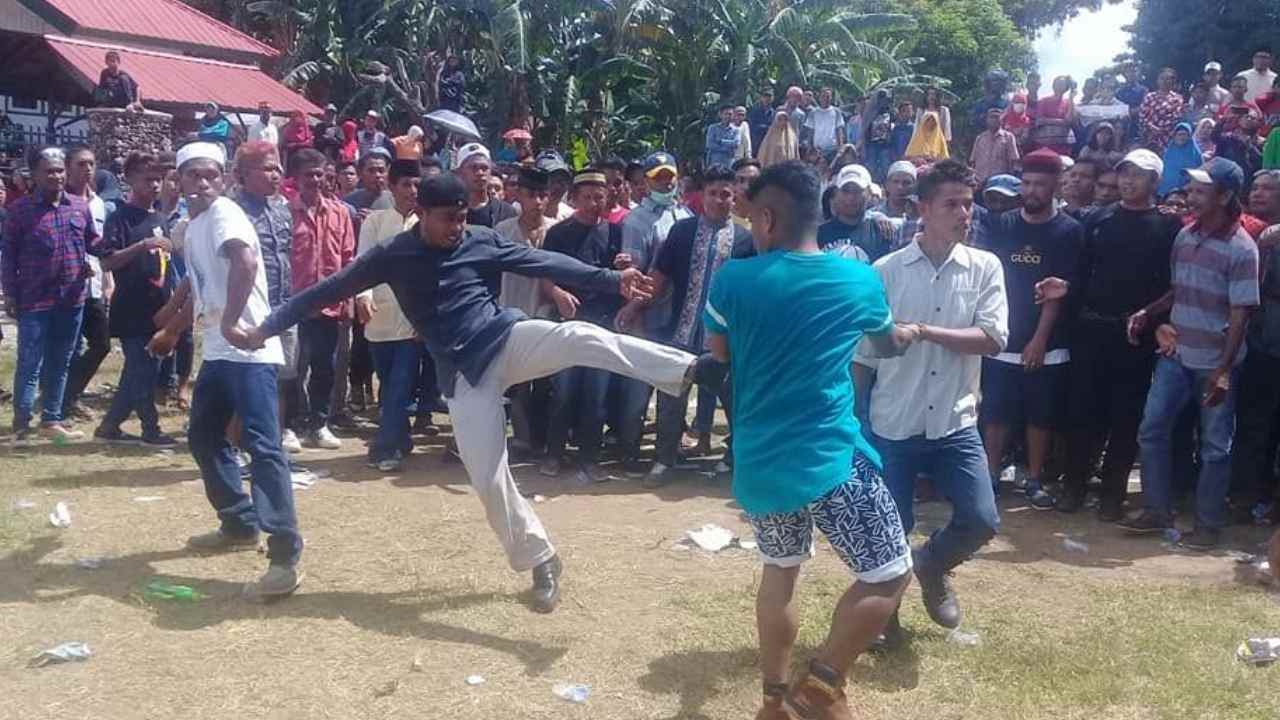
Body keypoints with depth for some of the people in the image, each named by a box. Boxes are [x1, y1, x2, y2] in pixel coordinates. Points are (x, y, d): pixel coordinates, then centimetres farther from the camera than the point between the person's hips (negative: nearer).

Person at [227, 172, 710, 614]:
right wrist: (267, 328, 4)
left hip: (508, 341, 0)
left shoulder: (482, 241, 2)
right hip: (465, 374, 1)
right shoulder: (394, 256, 2)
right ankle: (541, 563, 14)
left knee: (581, 337, -31)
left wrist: (612, 279, -11)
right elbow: (330, 289, 6)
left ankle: (691, 369, -39)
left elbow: (545, 263, -1)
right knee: (488, 479, -4)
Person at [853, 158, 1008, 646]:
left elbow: (992, 340, -12)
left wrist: (924, 331, -19)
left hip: (955, 423, 2)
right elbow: (862, 354, 1)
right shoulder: (886, 271, -5)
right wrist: (854, 418, 4)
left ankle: (932, 565, 30)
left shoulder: (985, 268, 0)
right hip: (892, 425, -1)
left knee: (982, 521, -3)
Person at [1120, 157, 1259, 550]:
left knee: (1214, 446, 6)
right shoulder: (1185, 236, 5)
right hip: (1176, 355, 6)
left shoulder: (1241, 249, -14)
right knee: (1151, 430, 7)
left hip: (1214, 363, -6)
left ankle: (1208, 524, 17)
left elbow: (1240, 314, -16)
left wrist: (1224, 370, -20)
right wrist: (1147, 314, 1)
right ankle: (1157, 511, 20)